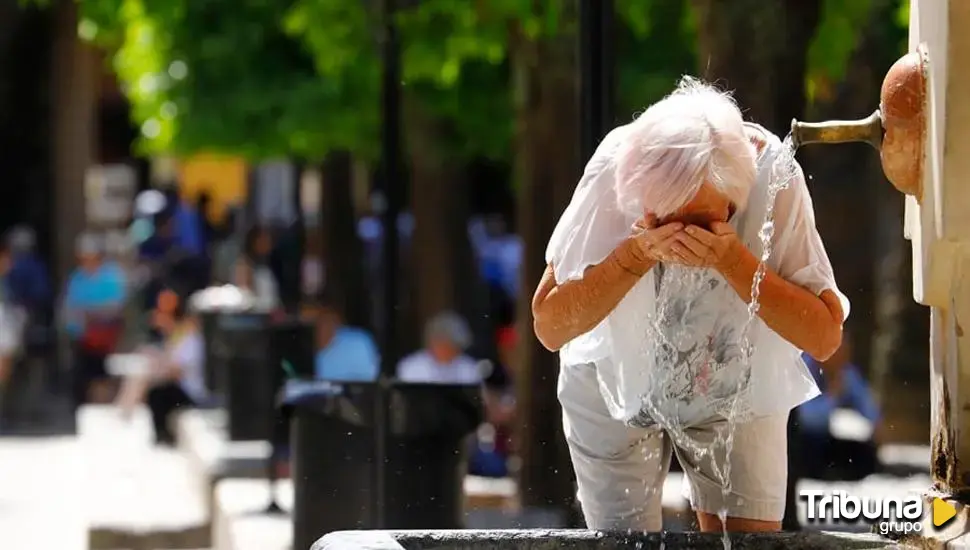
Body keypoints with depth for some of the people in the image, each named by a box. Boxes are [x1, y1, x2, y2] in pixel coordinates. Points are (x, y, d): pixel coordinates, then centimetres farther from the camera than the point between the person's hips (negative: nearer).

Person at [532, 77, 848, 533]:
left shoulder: (772, 174, -29)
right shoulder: (615, 170, -30)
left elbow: (824, 336, -26)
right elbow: (550, 327, -24)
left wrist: (731, 258, -39)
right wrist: (636, 254, -39)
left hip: (738, 388, 1)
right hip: (615, 385, -1)